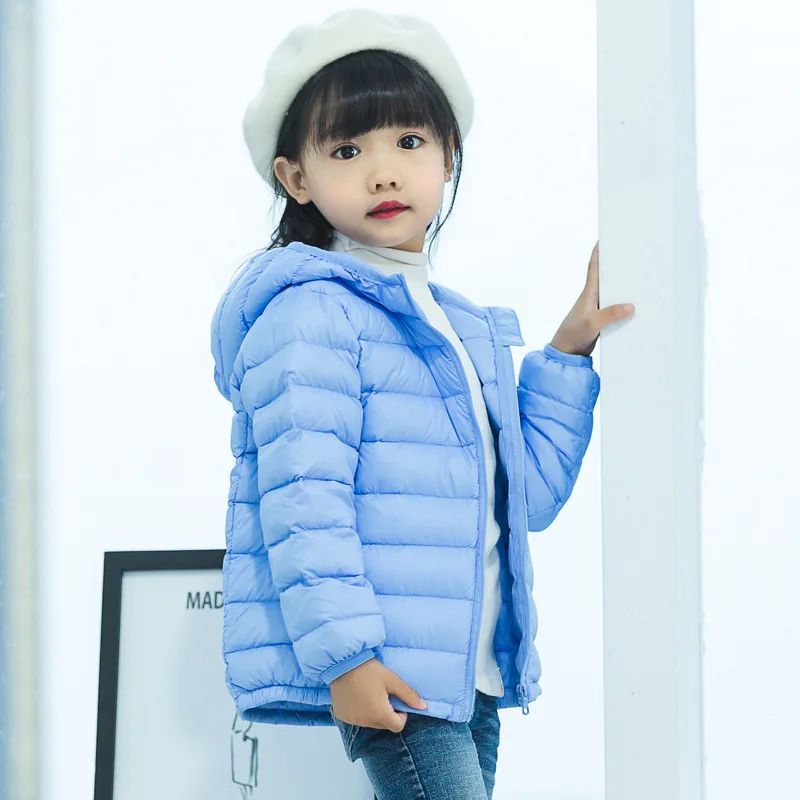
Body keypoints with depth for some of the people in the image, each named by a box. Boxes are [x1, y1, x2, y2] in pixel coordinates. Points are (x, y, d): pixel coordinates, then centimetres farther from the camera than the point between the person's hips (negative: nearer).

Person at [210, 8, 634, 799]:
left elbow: (524, 495, 22)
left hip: (470, 672, 9)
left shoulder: (466, 330, 18)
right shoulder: (313, 314, -9)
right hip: (385, 677, -9)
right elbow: (301, 498, -17)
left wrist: (568, 355, 18)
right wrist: (343, 653, -23)